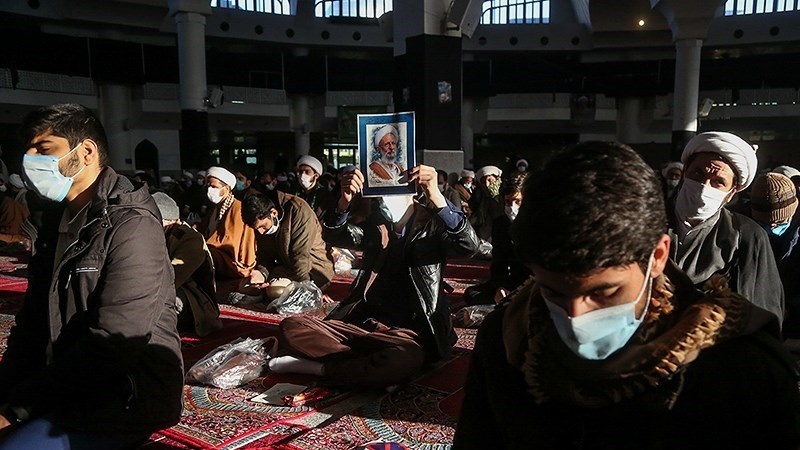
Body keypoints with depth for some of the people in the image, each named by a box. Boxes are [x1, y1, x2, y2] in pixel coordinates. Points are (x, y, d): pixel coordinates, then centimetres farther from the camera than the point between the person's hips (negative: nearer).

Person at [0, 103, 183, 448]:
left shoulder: (130, 224, -16)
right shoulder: (58, 222, 12)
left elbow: (112, 344, -22)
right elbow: (31, 325, 12)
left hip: (123, 400, -7)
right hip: (64, 392, 8)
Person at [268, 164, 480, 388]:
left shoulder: (432, 223, 4)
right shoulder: (373, 225, 16)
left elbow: (468, 245, -17)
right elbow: (334, 237, -2)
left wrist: (436, 197, -30)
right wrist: (344, 202, -23)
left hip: (408, 330, -3)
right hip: (360, 321, 4)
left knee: (405, 358, -40)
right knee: (291, 327, -16)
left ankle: (319, 367, -18)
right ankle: (371, 365, -16)